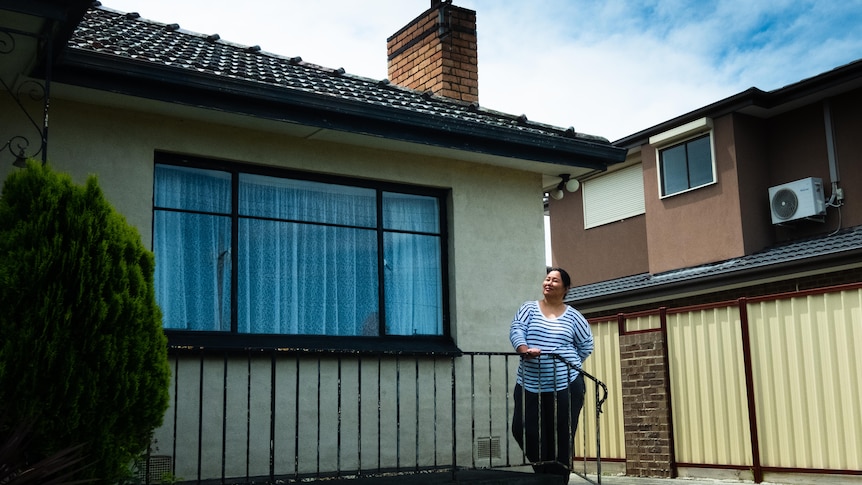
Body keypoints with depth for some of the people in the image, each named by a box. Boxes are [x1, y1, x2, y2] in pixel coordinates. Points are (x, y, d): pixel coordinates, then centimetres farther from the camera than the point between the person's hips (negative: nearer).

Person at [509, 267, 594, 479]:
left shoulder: (572, 316, 5)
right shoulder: (529, 308, 7)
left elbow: (586, 345, 13)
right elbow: (516, 330, -9)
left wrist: (569, 364, 4)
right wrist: (524, 349, -28)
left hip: (565, 385, -1)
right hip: (529, 385, 2)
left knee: (562, 437, 0)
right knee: (523, 429, -1)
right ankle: (543, 471, 21)